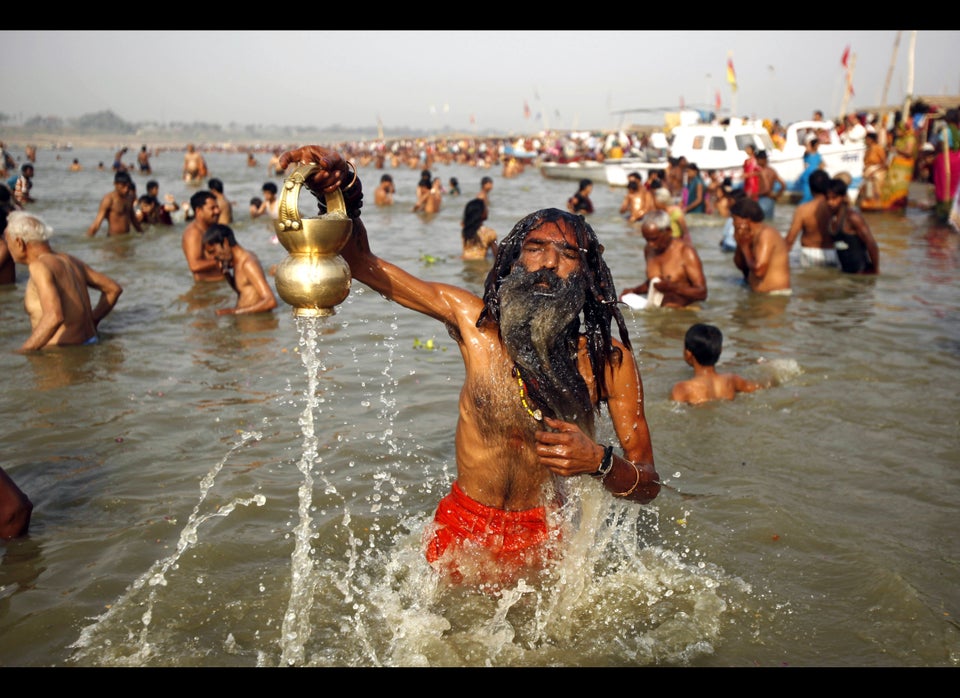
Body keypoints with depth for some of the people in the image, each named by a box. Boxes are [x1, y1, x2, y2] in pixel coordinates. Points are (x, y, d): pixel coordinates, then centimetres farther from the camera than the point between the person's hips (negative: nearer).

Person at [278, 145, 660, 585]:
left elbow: (648, 486, -11)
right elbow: (363, 264, -8)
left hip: (541, 538, -1)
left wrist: (598, 462, -33)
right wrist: (343, 190, -27)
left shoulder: (608, 359, -17)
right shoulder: (475, 321, -14)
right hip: (462, 528, 1)